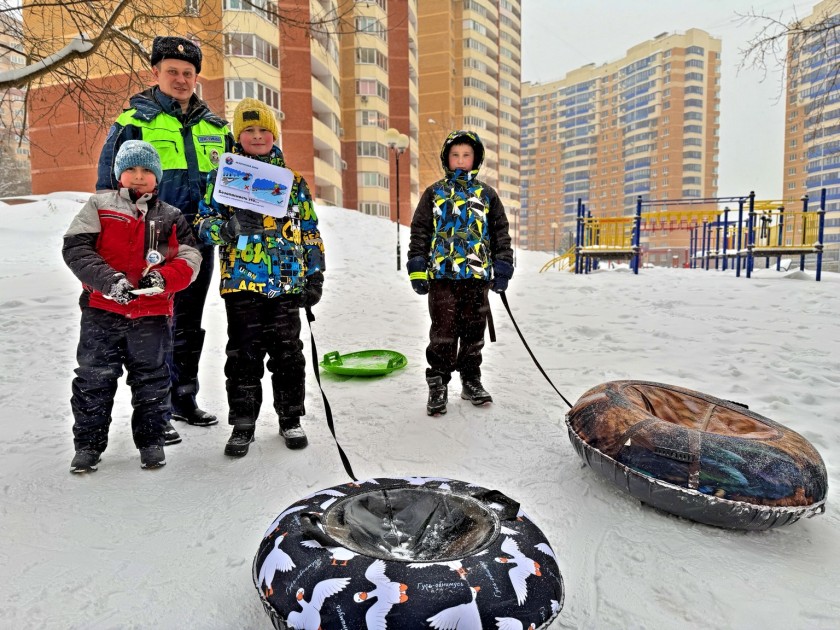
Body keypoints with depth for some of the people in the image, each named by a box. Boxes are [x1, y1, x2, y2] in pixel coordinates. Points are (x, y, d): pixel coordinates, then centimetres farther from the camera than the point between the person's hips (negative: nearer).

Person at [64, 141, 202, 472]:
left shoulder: (171, 217, 10)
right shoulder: (99, 205, 6)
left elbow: (190, 259, 2)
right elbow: (75, 248, -4)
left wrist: (163, 278, -18)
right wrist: (109, 280, -18)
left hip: (152, 313, 1)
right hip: (102, 310, -1)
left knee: (151, 380, 10)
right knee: (94, 380, 6)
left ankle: (151, 441, 25)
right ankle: (88, 444, 21)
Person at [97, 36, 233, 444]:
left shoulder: (215, 127, 12)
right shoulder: (133, 122, -1)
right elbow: (109, 185, 0)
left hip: (198, 242, 5)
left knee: (189, 325, 14)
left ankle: (184, 399, 29)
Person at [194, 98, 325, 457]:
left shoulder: (292, 180, 12)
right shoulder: (223, 176, 8)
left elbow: (310, 231, 14)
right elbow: (203, 222, 4)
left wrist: (315, 275, 7)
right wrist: (228, 228, -19)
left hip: (287, 282, 2)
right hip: (242, 280, -1)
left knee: (287, 353, 8)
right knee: (244, 355, 3)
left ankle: (290, 419, 23)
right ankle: (242, 425, 17)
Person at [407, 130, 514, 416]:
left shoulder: (486, 195, 12)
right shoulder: (434, 193, 8)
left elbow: (501, 232, 14)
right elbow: (419, 232, 6)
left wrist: (502, 269, 7)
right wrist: (417, 269, -2)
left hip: (478, 275, 2)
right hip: (442, 275, -2)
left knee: (473, 332, 9)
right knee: (443, 333, -3)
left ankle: (471, 381, 23)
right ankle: (438, 386, 8)